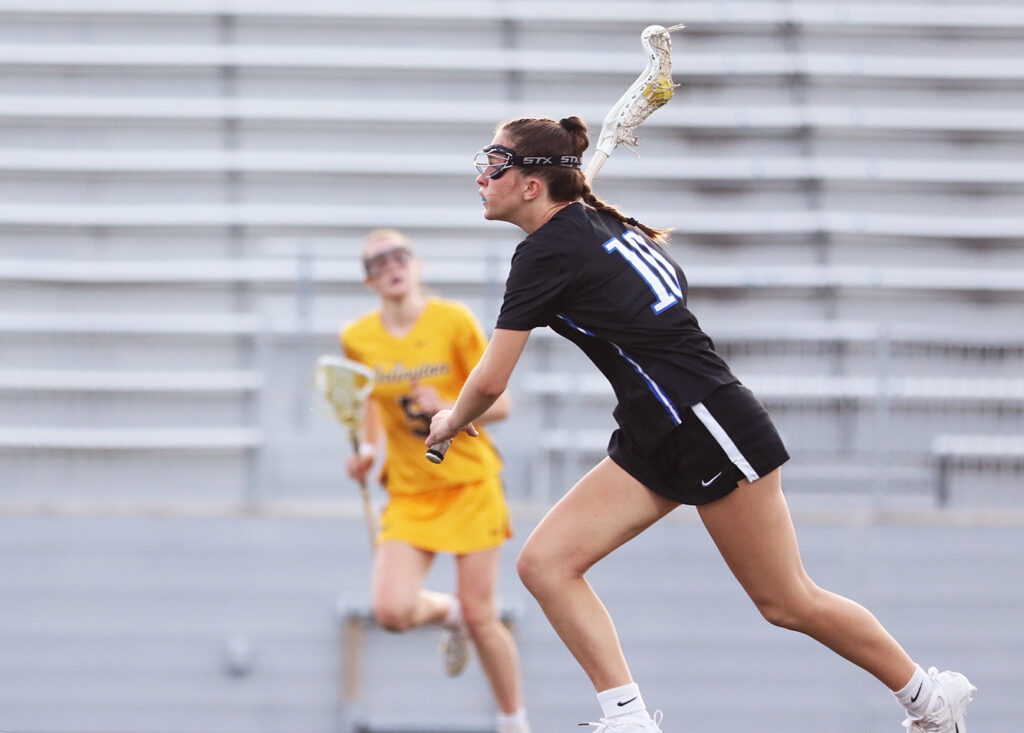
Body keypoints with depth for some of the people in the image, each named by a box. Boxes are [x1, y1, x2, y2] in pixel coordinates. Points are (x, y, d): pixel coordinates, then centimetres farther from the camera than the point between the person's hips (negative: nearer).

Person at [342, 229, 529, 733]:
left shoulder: (454, 322, -10)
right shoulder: (357, 340, -1)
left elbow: (499, 404, -7)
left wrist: (448, 409, -25)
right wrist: (367, 449, 4)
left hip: (470, 484, -3)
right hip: (408, 492, 3)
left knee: (481, 615, -5)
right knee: (391, 611, -15)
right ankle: (448, 614, 21)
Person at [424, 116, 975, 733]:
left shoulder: (547, 253, -17)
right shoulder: (599, 222, 9)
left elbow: (490, 383, -14)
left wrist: (451, 423, 7)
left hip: (710, 426, -9)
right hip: (654, 440, 9)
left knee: (788, 602, 2)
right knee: (545, 562, -5)